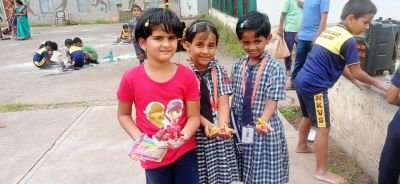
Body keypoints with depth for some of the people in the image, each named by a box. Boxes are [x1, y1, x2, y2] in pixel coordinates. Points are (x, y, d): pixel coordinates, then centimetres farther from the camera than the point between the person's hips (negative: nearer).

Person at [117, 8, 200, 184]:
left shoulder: (187, 76, -13)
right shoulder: (131, 78, -15)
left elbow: (194, 116, -7)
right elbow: (123, 114, -2)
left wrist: (184, 135, -25)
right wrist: (138, 138, -16)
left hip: (185, 152, 1)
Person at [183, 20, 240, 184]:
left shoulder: (220, 71, 1)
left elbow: (223, 102, -6)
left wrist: (222, 125, -24)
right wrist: (205, 123, -24)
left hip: (219, 133, 3)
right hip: (195, 134, -2)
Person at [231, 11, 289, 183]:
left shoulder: (274, 67, -13)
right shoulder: (237, 66, 3)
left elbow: (272, 101, -18)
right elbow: (234, 97, 9)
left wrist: (263, 122, -35)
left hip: (264, 131, -4)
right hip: (241, 130, 5)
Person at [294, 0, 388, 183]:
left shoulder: (330, 31, 13)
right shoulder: (348, 40, -14)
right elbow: (357, 72, -8)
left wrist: (355, 81, 21)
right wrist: (376, 83, 8)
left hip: (302, 81, 10)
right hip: (315, 87, -10)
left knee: (308, 117, 29)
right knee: (323, 127, 0)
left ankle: (302, 146, 50)